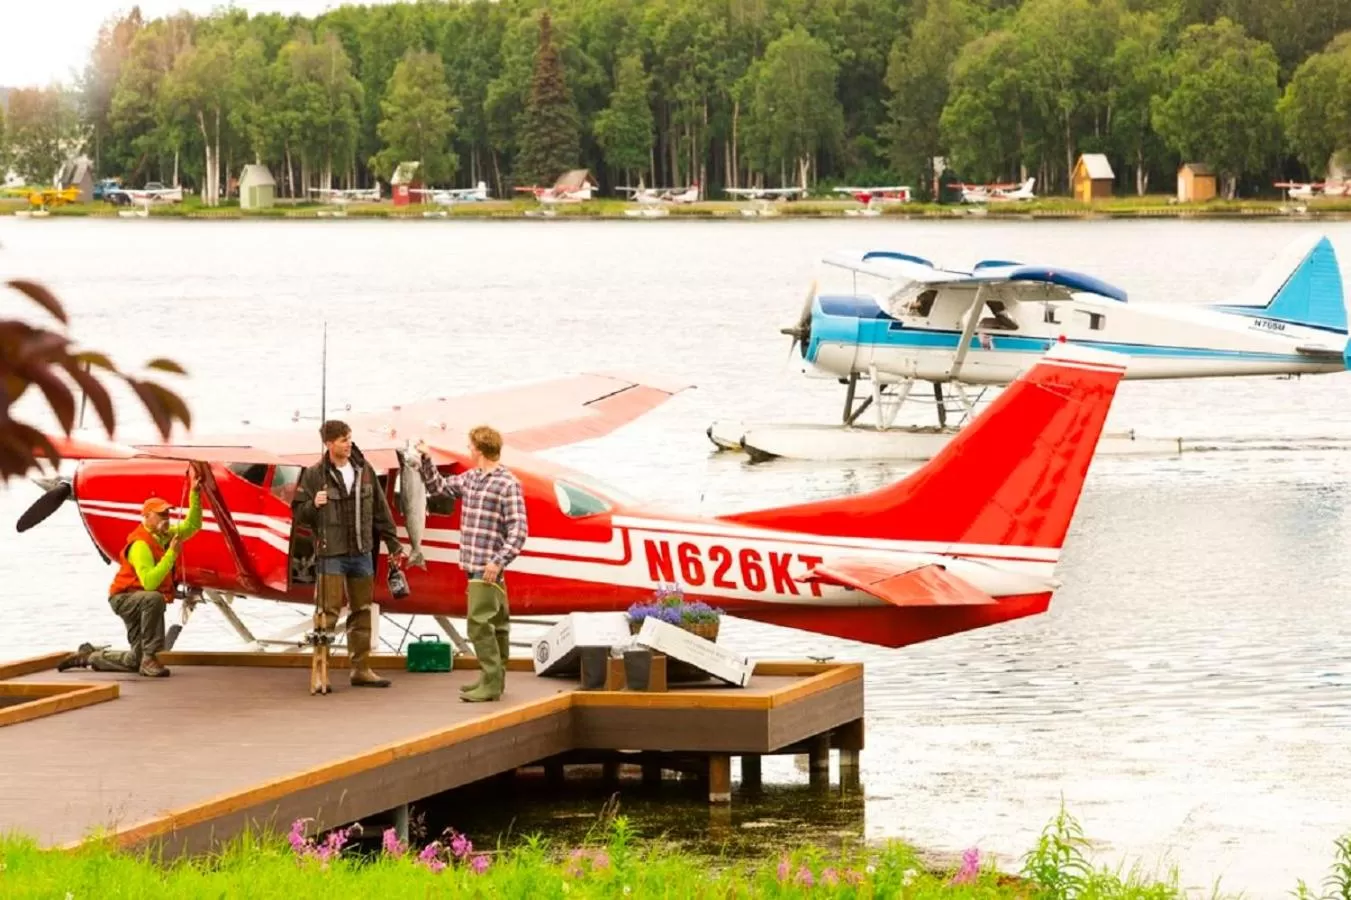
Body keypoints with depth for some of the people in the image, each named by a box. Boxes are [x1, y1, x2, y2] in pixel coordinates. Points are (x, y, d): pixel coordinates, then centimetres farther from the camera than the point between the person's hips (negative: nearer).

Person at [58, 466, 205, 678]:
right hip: (124, 598, -8)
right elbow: (149, 583, -34)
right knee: (155, 599, -41)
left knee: (135, 661, 4)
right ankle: (149, 658, -35)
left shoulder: (165, 536, 3)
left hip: (140, 601, 8)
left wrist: (194, 494, 0)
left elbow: (192, 526, 12)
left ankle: (89, 655, 25)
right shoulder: (141, 545, -23)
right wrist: (171, 554, -34)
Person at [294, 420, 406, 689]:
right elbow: (298, 513, -2)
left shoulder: (364, 470, 6)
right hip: (331, 555, -5)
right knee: (329, 612, -9)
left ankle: (361, 669, 17)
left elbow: (380, 510, 12)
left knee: (362, 613, 9)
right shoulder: (314, 475, -5)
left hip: (362, 553, 5)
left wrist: (393, 543, 12)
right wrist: (314, 505, -23)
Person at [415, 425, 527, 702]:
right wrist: (426, 460, 16)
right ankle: (493, 677, 20)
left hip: (488, 567, -8)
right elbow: (438, 486, 28)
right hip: (473, 563, 8)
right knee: (496, 622, 15)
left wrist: (499, 561, -23)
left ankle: (492, 683, -12)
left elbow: (518, 531, -15)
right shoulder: (470, 478, 12)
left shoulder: (508, 484, -12)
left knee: (479, 623, -13)